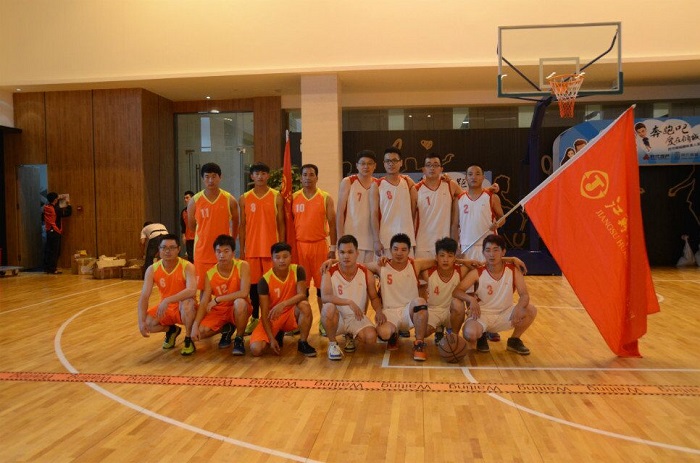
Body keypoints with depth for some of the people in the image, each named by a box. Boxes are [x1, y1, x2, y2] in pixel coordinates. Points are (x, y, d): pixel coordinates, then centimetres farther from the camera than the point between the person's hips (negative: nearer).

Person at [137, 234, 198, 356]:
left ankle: (188, 340, -15)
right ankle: (171, 330, 14)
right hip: (165, 309, 5)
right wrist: (141, 321, -27)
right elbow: (144, 297, -13)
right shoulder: (152, 270, -9)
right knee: (147, 323, -20)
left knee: (187, 301, -37)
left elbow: (192, 290, -39)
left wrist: (167, 300, -47)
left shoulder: (187, 267, -21)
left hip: (184, 309, -4)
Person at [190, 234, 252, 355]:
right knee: (201, 331, -21)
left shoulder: (242, 266, -17)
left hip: (238, 309, -3)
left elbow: (244, 293, -29)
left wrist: (217, 299, -25)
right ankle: (226, 329, 14)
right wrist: (195, 325, -23)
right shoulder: (210, 274, -8)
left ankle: (239, 339, -12)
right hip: (219, 311, 4)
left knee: (240, 302, -38)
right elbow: (204, 302, -9)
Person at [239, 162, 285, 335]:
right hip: (252, 249, 2)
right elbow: (242, 225, 7)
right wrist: (241, 250, 3)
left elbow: (281, 224, 2)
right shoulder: (244, 199, 6)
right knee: (253, 284, 7)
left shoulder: (277, 197, 1)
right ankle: (255, 319, 19)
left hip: (272, 248, -2)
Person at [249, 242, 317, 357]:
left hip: (292, 313, 0)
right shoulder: (265, 280, -18)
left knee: (305, 305, -34)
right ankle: (278, 335, 14)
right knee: (256, 349, -21)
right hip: (272, 317, 0)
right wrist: (271, 339, -24)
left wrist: (283, 304, -43)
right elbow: (264, 313, -17)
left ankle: (303, 343, -11)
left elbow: (302, 295, -26)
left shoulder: (298, 270, -14)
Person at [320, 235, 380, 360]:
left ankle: (350, 336, 14)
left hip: (357, 318, 3)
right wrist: (349, 302, -41)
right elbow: (324, 297, -31)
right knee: (329, 308, -36)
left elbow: (374, 298, 9)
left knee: (371, 338, -24)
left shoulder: (366, 273, -4)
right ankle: (332, 344, -10)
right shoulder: (329, 273, -14)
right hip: (337, 318, -3)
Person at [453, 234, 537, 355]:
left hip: (505, 314, 2)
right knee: (470, 334, -33)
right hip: (482, 314, -2)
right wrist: (471, 299, -37)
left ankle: (514, 340, 5)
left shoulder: (513, 270, -9)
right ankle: (482, 337, 8)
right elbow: (456, 291, -16)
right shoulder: (477, 273, -14)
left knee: (531, 310, -23)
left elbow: (524, 295, -15)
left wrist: (518, 308, -38)